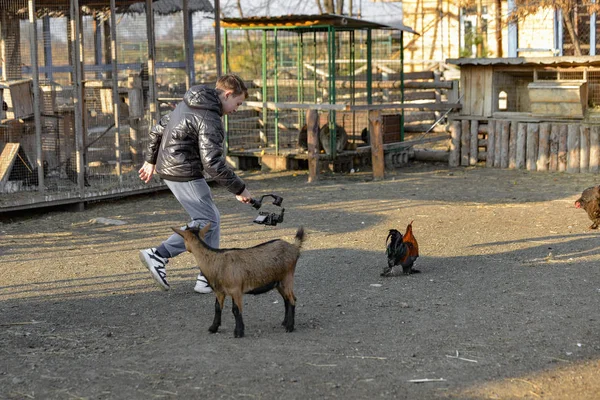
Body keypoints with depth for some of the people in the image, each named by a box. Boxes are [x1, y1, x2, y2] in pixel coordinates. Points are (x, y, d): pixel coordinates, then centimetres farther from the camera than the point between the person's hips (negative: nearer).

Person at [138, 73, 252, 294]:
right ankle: (158, 255, -7)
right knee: (207, 223, -6)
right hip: (184, 174, -10)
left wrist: (151, 160, 28)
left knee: (211, 218, 12)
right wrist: (238, 189, -15)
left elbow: (158, 129, 19)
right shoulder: (209, 119, -18)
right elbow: (213, 163, -23)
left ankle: (209, 278, 11)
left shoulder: (187, 104, 12)